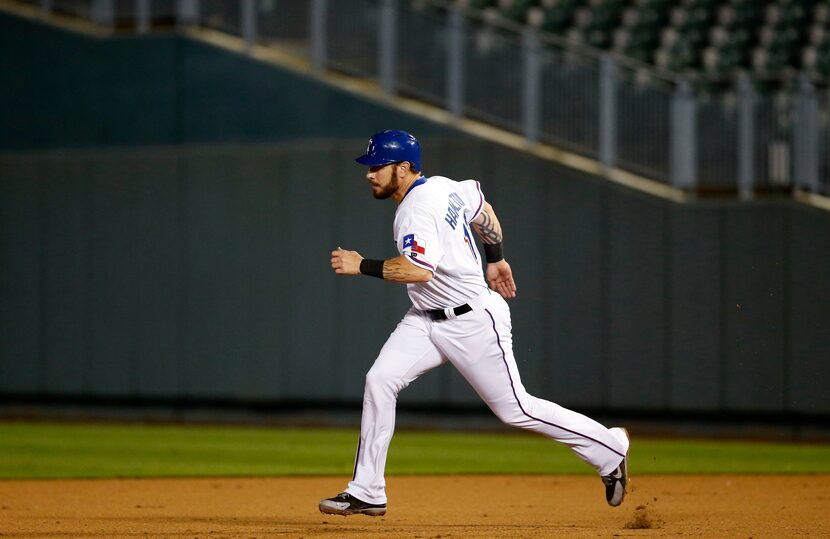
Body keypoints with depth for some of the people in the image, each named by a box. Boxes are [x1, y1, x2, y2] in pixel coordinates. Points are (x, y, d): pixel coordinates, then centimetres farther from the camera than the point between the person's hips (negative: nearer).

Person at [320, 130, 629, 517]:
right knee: (379, 380, -7)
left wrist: (362, 266, -27)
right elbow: (482, 208, 23)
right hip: (426, 320, 9)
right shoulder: (441, 187, 6)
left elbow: (419, 270, -35)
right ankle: (367, 493, -5)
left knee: (515, 409, 0)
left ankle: (610, 450, 17)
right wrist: (496, 258, 32)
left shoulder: (418, 208, -22)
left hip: (472, 321, -9)